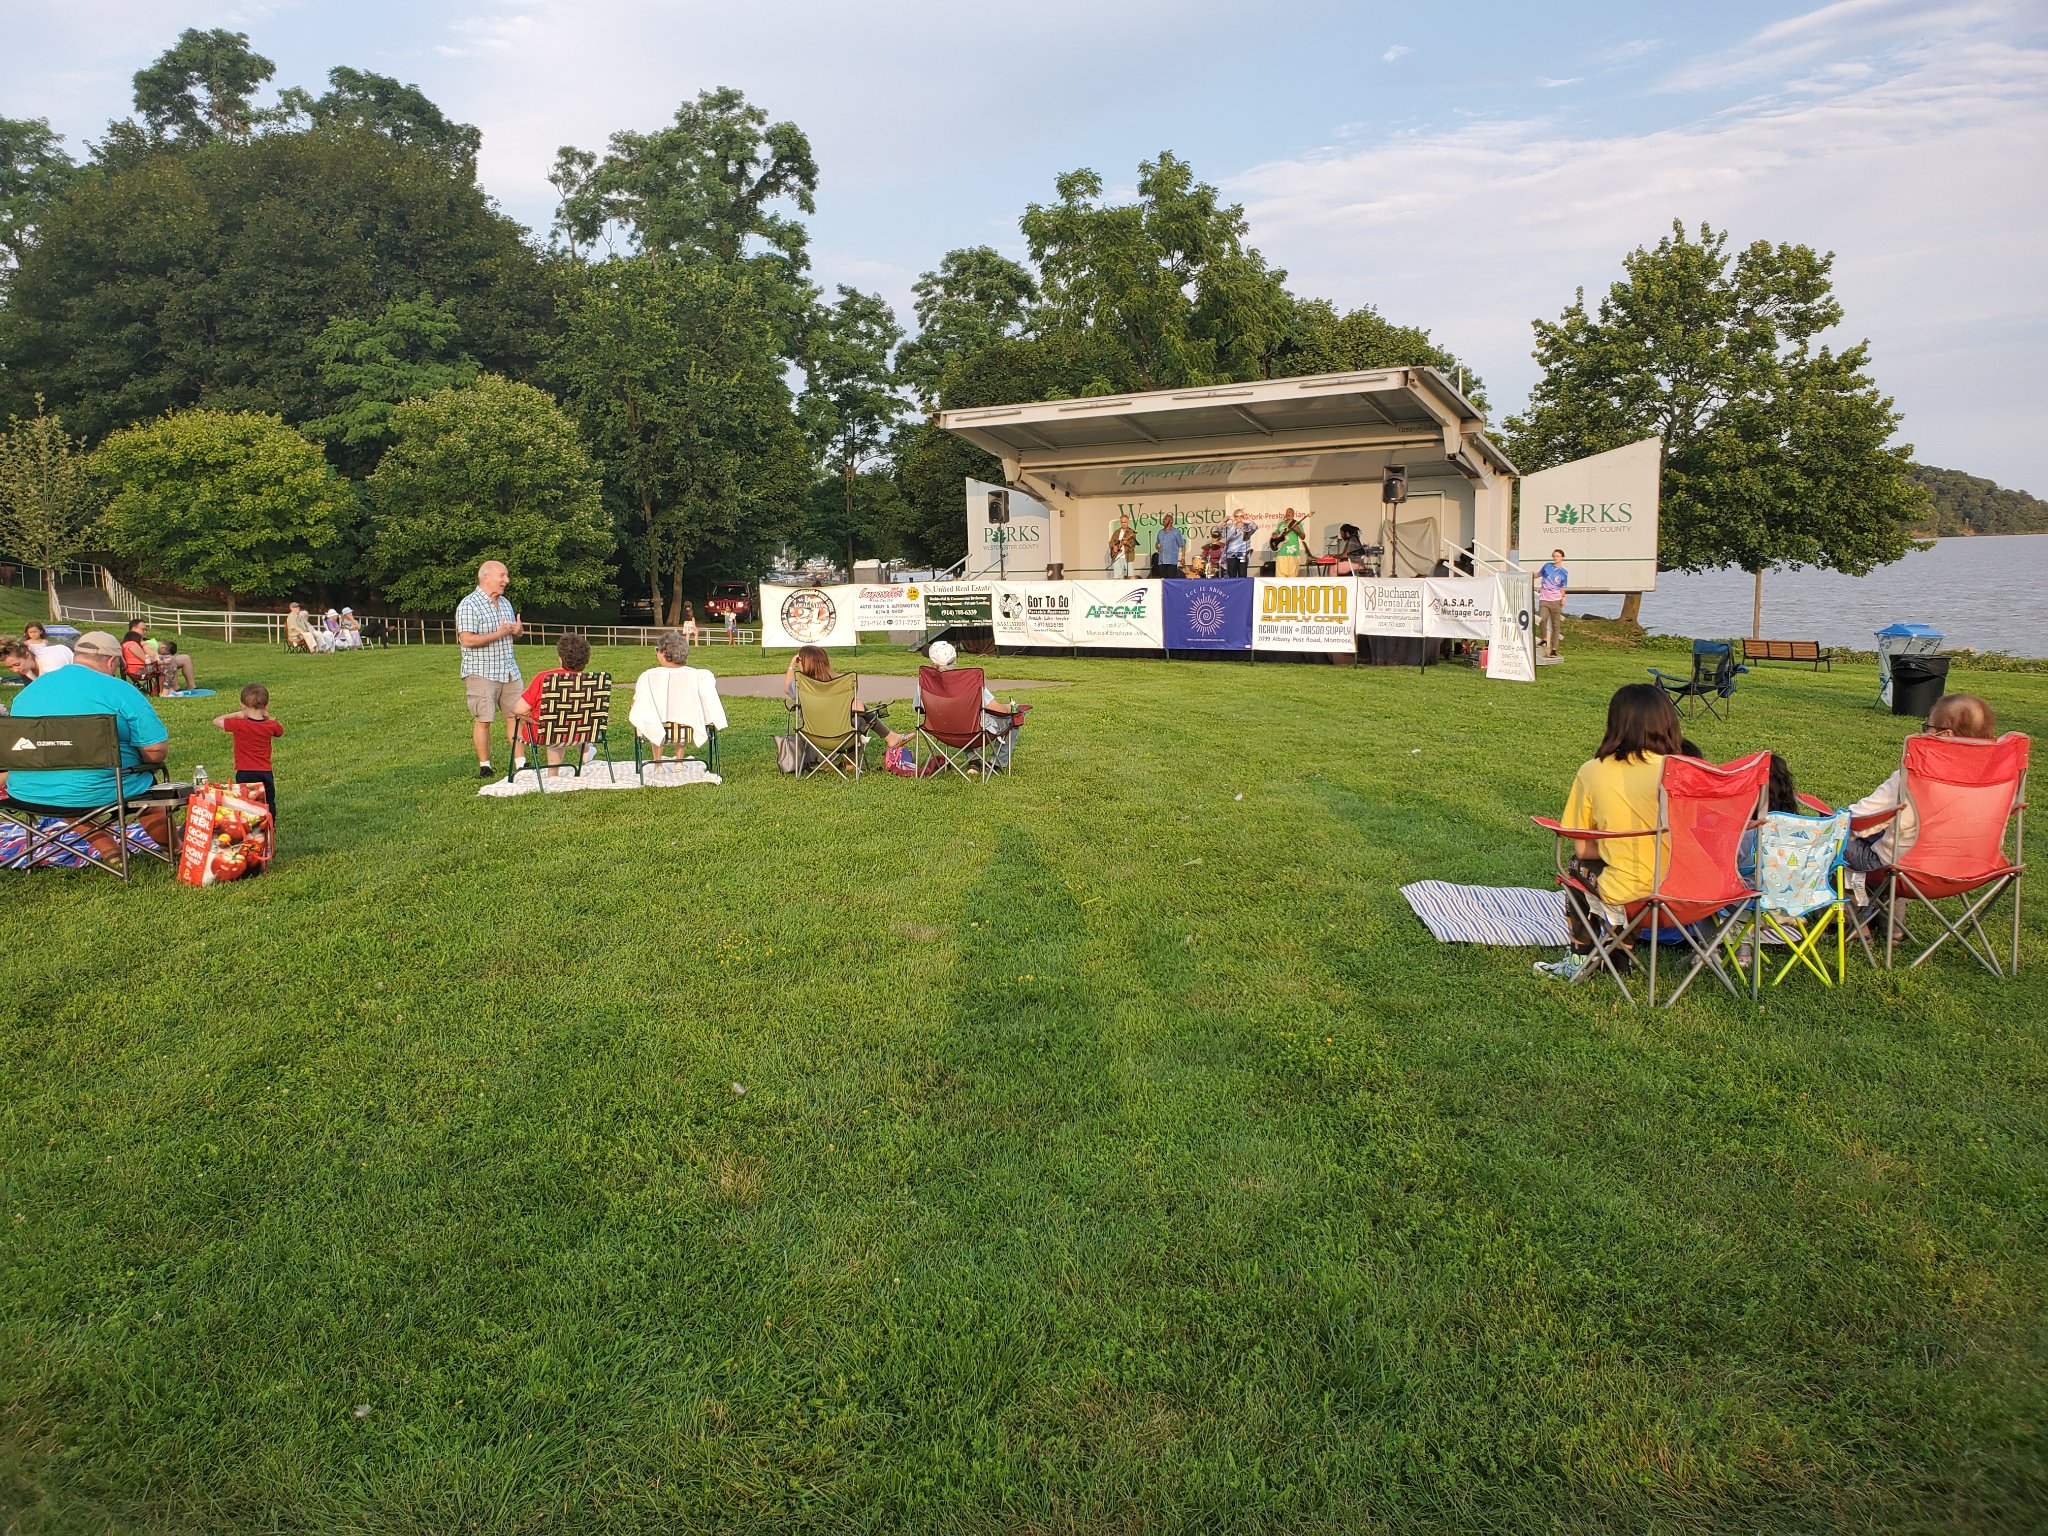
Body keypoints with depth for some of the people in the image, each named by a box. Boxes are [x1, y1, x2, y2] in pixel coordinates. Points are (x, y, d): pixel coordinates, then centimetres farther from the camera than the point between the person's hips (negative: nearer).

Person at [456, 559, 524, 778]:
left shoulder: (505, 603, 14)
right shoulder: (469, 606, -12)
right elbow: (467, 640, -21)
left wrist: (516, 630, 3)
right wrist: (499, 634, -18)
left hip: (509, 672, 7)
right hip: (481, 673, -7)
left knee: (515, 716, 5)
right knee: (483, 720, -2)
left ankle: (519, 763, 11)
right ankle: (484, 766, 7)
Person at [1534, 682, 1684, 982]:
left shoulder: (1592, 772, -7)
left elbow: (1583, 848, 0)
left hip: (1628, 896, -2)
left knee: (1580, 865, 30)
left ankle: (1580, 958, 37)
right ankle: (1622, 956, 38)